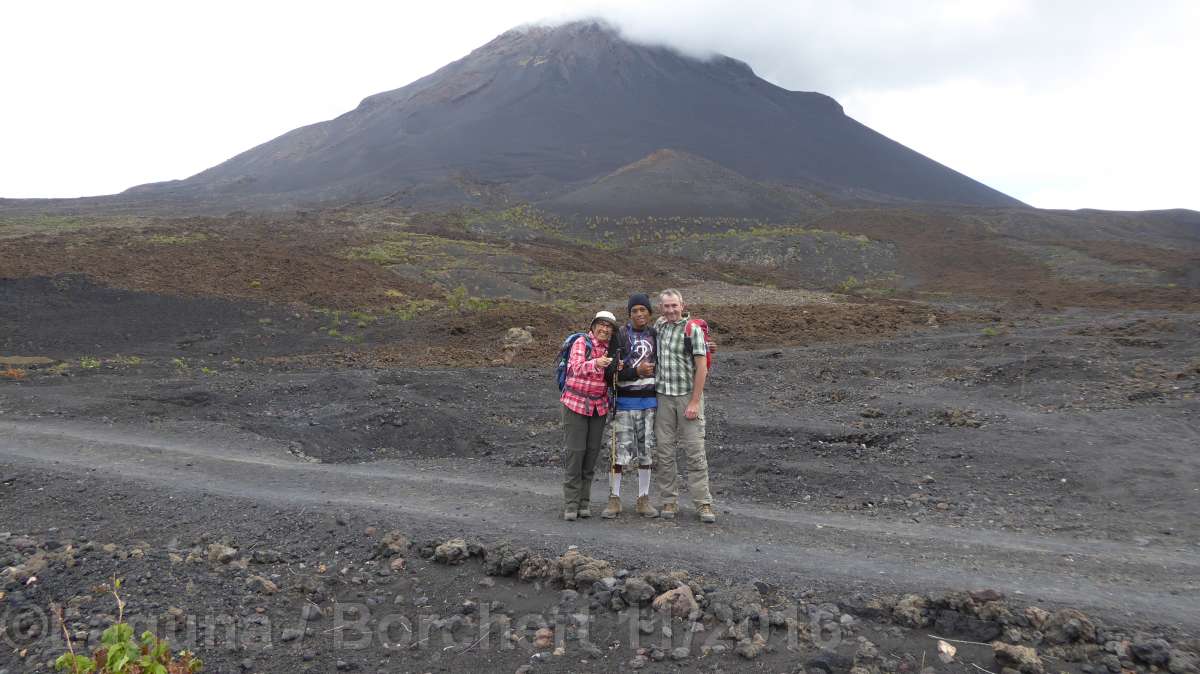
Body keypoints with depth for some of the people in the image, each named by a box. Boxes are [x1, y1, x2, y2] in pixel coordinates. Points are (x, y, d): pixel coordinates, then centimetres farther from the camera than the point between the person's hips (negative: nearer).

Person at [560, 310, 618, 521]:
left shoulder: (610, 349, 10)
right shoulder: (582, 342, -7)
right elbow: (577, 368, -21)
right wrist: (596, 364, -39)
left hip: (599, 406, 5)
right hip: (576, 403, -5)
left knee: (592, 453, 6)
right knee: (574, 452, -6)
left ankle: (584, 502, 14)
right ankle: (570, 504, -1)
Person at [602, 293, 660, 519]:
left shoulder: (656, 335, 9)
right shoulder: (620, 336, -4)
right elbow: (613, 372, -9)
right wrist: (637, 371, -20)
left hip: (649, 401, 4)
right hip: (625, 401, -4)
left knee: (647, 450, 8)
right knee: (621, 450, -5)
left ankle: (643, 500, 17)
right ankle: (614, 500, 5)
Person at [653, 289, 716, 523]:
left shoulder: (693, 329, -6)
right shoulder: (658, 325, 10)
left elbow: (701, 366, -10)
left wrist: (695, 402, -14)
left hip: (688, 396, -5)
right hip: (663, 396, 5)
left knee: (695, 451, -4)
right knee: (663, 452, 5)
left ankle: (703, 503, 2)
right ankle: (669, 501, 14)